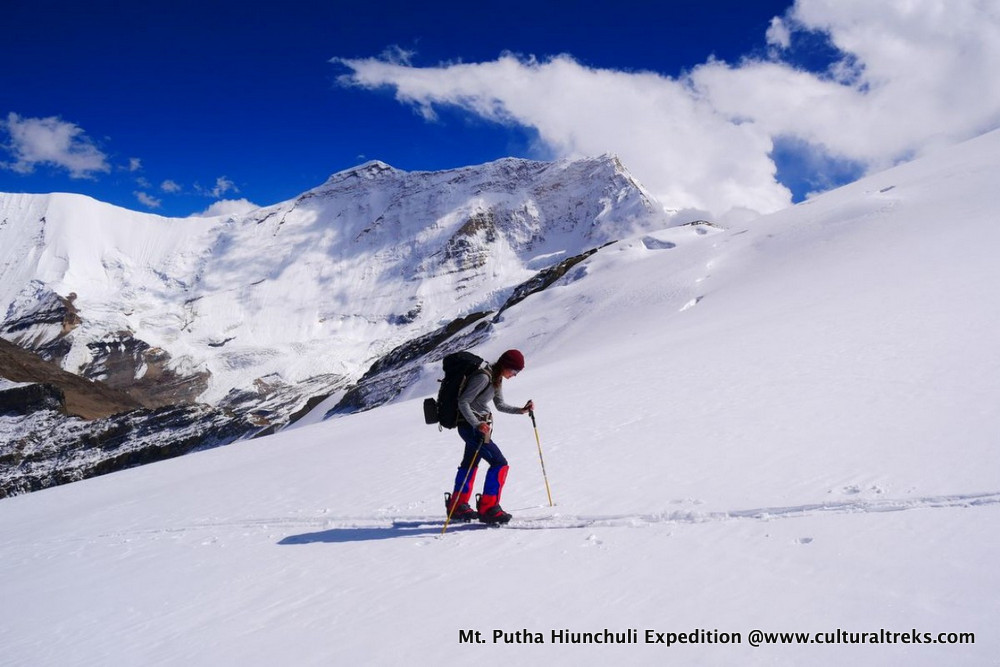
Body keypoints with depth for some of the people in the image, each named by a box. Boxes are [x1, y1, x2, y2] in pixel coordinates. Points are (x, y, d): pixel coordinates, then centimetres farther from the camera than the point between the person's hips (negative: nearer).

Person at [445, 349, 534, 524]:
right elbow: (463, 402, -23)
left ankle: (457, 507, 33)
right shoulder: (483, 377, -22)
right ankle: (487, 509, -5)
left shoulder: (497, 378, 7)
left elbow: (500, 405, 16)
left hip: (480, 425, 10)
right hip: (470, 425, -10)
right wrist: (477, 424, -32)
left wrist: (521, 410, 2)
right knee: (499, 463, -12)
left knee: (470, 464, 20)